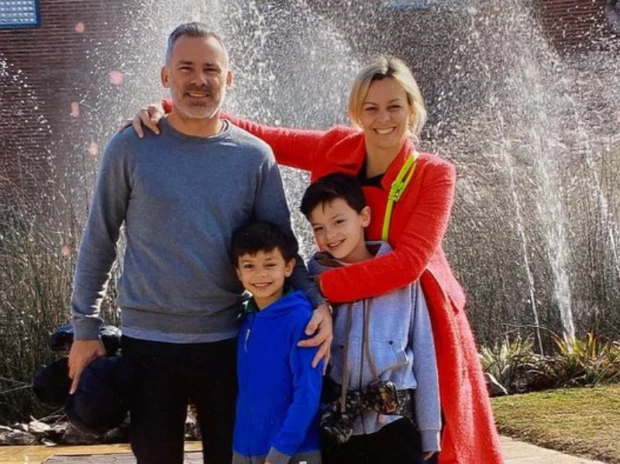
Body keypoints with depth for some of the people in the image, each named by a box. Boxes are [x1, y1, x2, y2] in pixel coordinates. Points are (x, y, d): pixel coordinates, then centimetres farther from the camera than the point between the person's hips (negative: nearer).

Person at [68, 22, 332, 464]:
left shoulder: (255, 156, 0)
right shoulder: (131, 148, -3)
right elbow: (99, 242, 3)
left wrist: (316, 299, -15)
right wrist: (86, 328, 1)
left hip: (228, 340, 1)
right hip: (148, 340, -1)